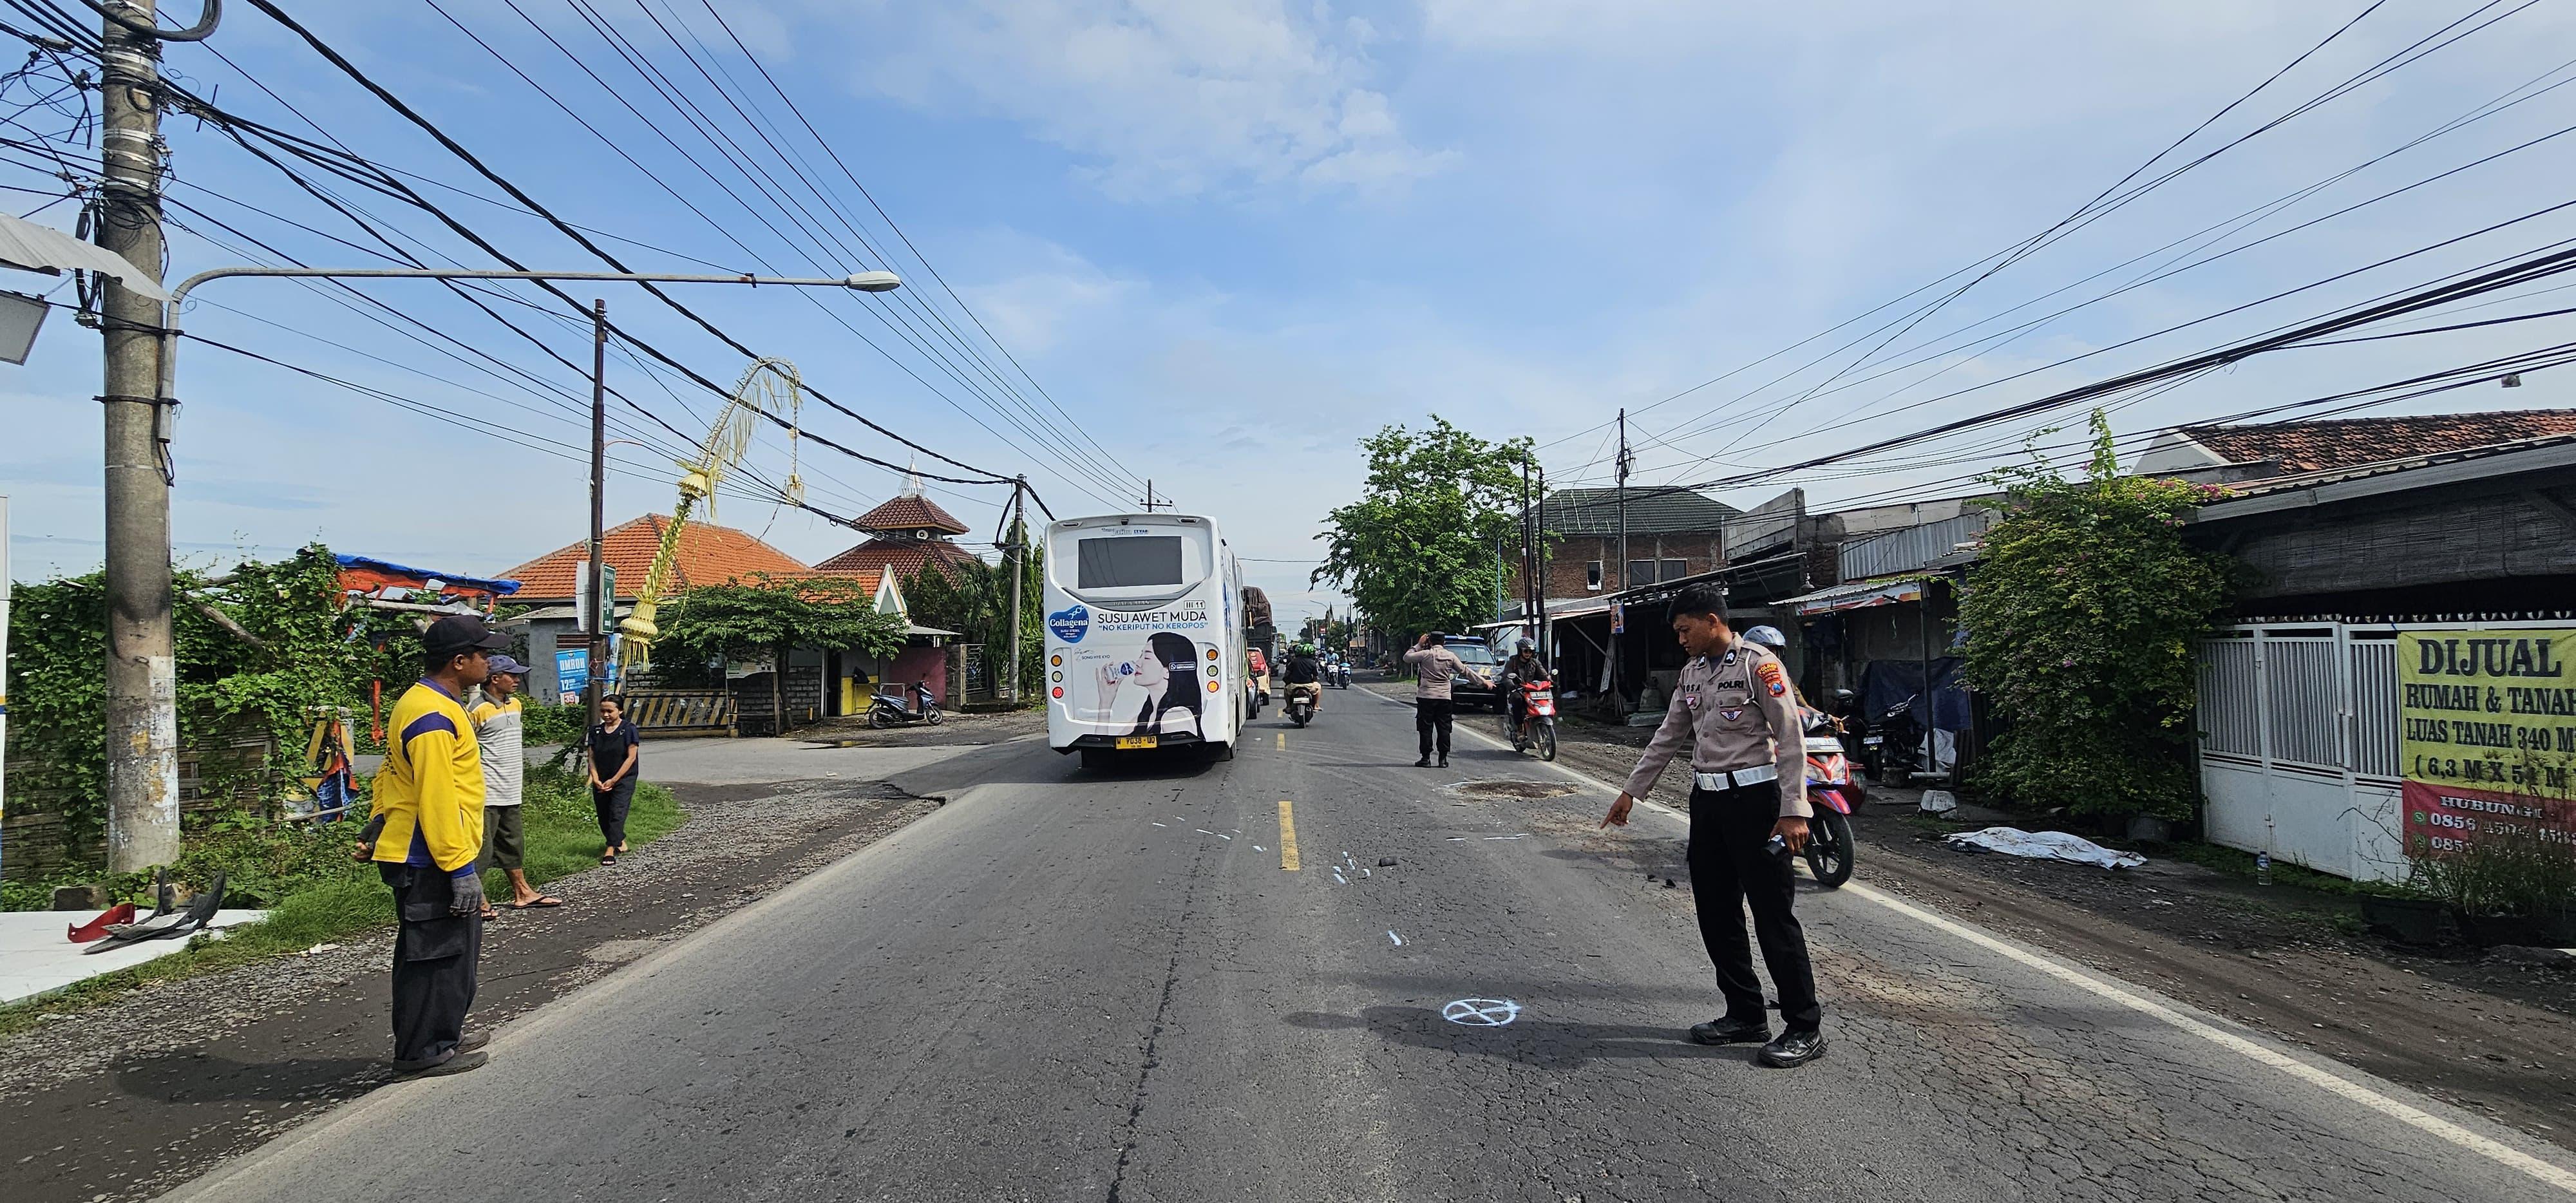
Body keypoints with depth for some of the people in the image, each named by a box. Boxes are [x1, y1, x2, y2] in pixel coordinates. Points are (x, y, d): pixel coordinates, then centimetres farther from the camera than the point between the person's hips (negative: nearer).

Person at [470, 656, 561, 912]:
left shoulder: (515, 704, 13)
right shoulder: (479, 710, -14)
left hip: (510, 792, 9)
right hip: (487, 794, -9)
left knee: (513, 843, 17)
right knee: (482, 846, -5)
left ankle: (522, 893, 25)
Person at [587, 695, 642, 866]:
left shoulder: (628, 729, -8)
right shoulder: (596, 731, 7)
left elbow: (631, 757, -10)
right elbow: (592, 757, 6)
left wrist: (614, 780, -12)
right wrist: (596, 779, -8)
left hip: (623, 780, -5)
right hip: (600, 783, 5)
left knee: (617, 814, -13)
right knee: (603, 817, 10)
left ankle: (611, 850, -15)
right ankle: (620, 842, 29)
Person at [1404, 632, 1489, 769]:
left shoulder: (1426, 654, -6)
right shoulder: (1450, 656, 4)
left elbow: (1407, 657, 4)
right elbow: (1465, 671, 9)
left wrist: (1419, 645, 11)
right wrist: (1483, 681, 16)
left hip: (1426, 697, -3)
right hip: (1445, 697, 3)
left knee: (1425, 728, 3)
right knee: (1444, 728, 7)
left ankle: (1426, 758, 2)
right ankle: (1443, 759, 5)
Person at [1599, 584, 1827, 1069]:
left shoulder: (1759, 665, -10)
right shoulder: (1692, 672, 12)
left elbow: (1791, 738, -13)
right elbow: (1669, 737, 19)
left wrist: (1793, 811, -18)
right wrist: (1631, 792, 19)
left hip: (1753, 797, -8)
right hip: (1707, 799, 8)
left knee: (1772, 914, -4)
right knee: (1716, 912, 10)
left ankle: (1804, 1028, 6)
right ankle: (1745, 1015, 21)